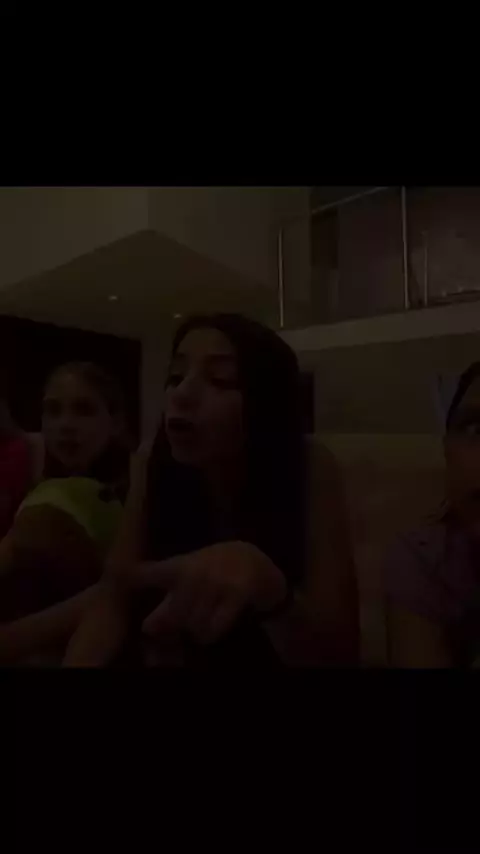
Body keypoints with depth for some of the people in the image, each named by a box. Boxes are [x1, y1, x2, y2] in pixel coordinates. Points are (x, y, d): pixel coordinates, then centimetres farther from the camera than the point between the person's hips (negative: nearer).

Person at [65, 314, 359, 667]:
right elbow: (115, 598, -11)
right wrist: (78, 660, -30)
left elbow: (342, 650, -24)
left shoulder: (311, 473, -21)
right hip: (178, 653, 3)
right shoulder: (154, 464, -12)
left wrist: (264, 580, -42)